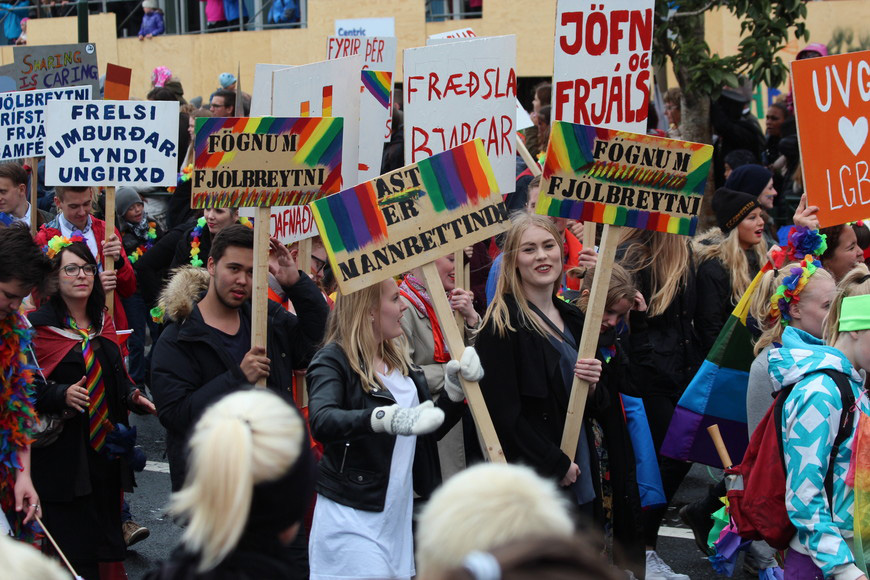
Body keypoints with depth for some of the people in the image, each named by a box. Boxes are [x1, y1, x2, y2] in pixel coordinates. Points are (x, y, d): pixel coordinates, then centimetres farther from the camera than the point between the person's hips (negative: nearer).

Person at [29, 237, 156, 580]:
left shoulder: (103, 325, 13)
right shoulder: (39, 327, -7)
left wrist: (133, 397, 1)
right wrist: (62, 396, -26)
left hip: (106, 449, 6)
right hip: (63, 454, -6)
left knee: (106, 543, 8)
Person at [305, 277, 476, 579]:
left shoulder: (399, 359, 13)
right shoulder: (333, 360, -11)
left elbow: (431, 430, 19)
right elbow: (321, 421, -32)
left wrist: (456, 387, 3)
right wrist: (387, 418, -47)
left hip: (398, 515, 7)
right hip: (352, 517, -7)